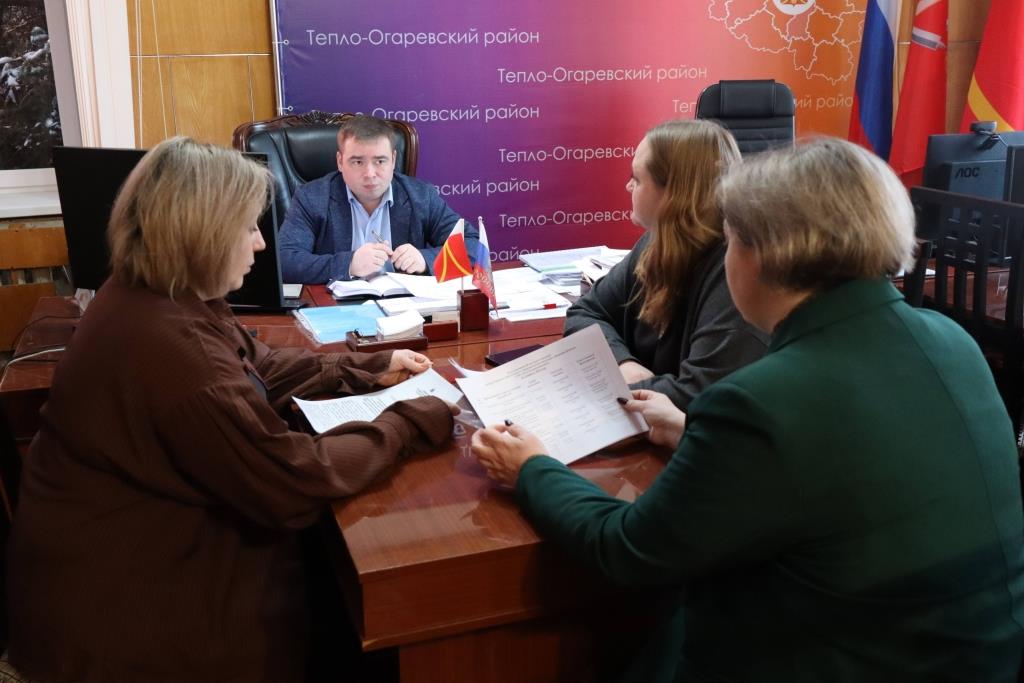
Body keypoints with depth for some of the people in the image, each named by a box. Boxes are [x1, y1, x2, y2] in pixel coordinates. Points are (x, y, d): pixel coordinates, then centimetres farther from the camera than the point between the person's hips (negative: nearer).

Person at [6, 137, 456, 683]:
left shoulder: (156, 295, 0)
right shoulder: (172, 348, -33)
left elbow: (259, 367, 14)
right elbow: (297, 483, -28)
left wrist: (368, 369, 9)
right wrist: (415, 422, -16)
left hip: (135, 541, 9)